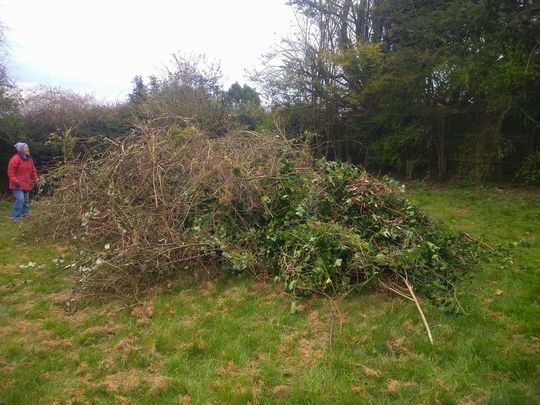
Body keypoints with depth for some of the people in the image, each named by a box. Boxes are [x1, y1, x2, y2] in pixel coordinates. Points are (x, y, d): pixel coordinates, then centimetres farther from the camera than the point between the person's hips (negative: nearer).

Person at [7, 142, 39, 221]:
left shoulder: (29, 159, 10)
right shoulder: (16, 159, -14)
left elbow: (33, 170, 19)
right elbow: (10, 171, -13)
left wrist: (35, 178, 8)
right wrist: (15, 180, -21)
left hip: (26, 184, 8)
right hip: (18, 184, -8)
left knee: (26, 200, 16)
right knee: (20, 199, -16)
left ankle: (25, 214, 31)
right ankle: (15, 217, -8)